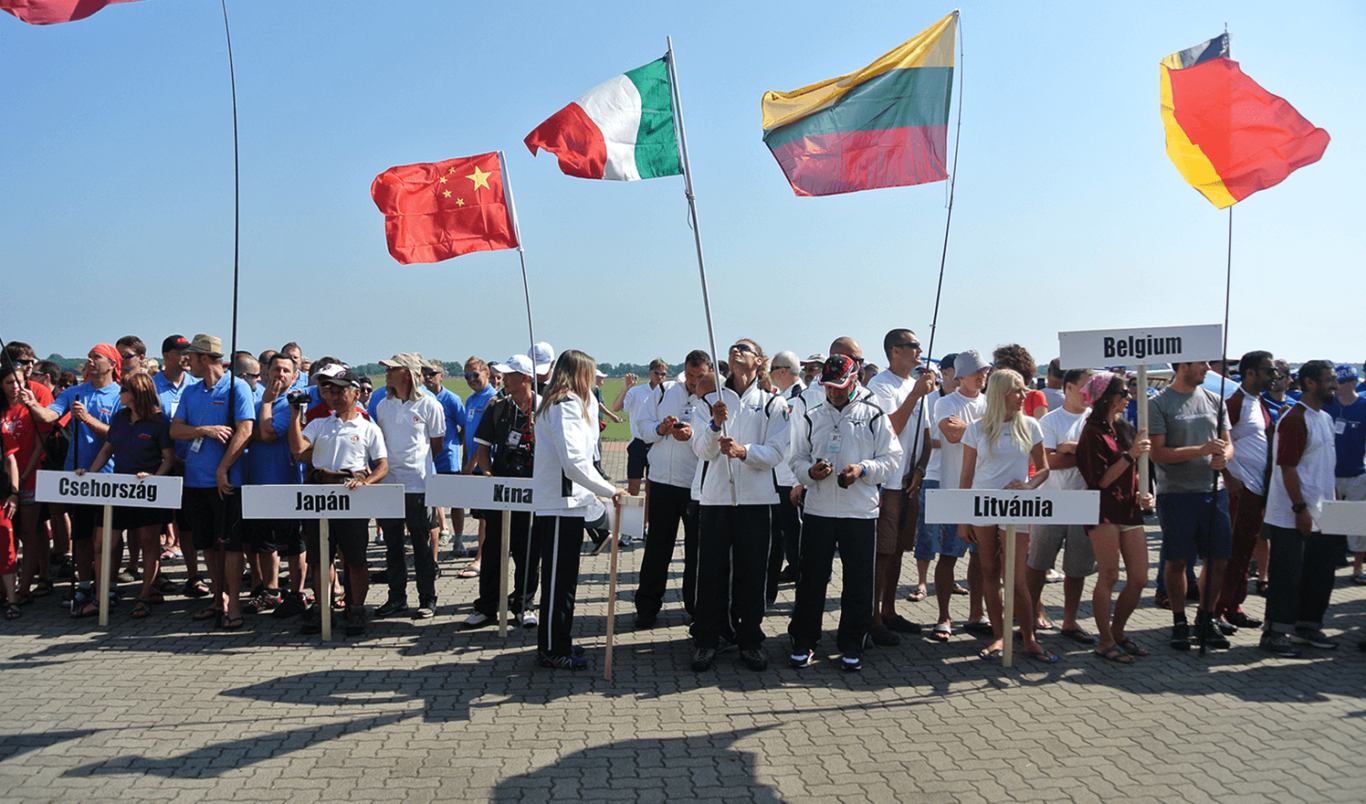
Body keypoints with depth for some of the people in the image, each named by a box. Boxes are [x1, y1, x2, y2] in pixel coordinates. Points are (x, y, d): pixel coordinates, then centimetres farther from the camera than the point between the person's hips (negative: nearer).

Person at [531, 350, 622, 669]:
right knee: (559, 579, -3)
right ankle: (553, 651, 5)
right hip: (562, 503, -11)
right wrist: (609, 490, -21)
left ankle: (555, 643, 27)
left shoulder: (556, 403, 18)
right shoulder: (567, 405, -15)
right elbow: (574, 460, -24)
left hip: (559, 502, 11)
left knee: (561, 577, 17)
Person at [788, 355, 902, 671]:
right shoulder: (811, 417, 10)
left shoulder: (874, 416, 2)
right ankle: (803, 642, 18)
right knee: (811, 578, 6)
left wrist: (863, 469, -15)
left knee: (858, 582, 4)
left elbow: (892, 459, 2)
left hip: (861, 512, -2)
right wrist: (810, 471, -9)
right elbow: (796, 459, 13)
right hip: (818, 510, 2)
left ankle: (852, 645, 18)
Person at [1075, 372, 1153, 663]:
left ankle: (1118, 631, 22)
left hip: (1129, 508, 8)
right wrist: (1130, 455, -19)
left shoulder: (1125, 428, 16)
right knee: (1109, 577, -4)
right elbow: (1102, 480, -14)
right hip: (1105, 510, -8)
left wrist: (1141, 492, 11)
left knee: (1139, 578, 5)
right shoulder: (1093, 432, -8)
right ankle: (1105, 641, 7)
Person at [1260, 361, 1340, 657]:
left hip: (1321, 517, 9)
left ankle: (1307, 626, 26)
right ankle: (1274, 632, 6)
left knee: (1320, 574, 14)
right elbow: (1287, 468, -19)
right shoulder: (1294, 419, -15)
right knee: (1287, 576, -3)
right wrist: (1300, 509, -20)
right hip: (1292, 518, -9)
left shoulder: (1326, 418, 14)